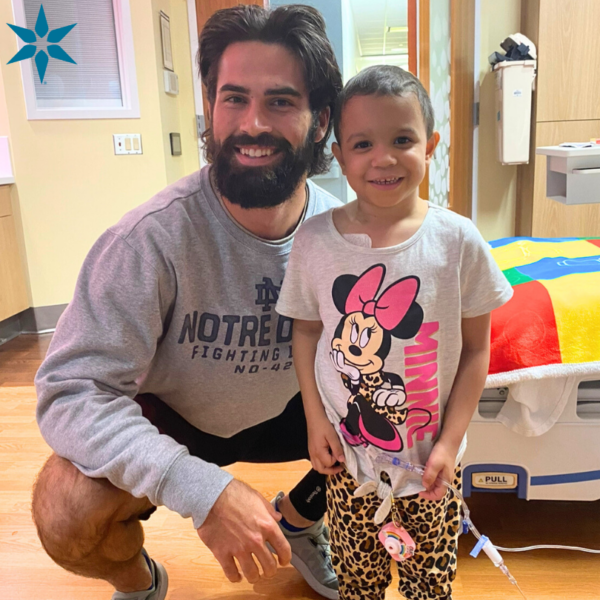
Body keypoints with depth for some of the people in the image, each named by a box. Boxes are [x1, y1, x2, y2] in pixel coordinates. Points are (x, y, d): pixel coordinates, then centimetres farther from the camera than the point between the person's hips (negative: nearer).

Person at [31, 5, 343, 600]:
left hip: (282, 412, 4)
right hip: (170, 421, -3)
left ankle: (298, 517, 20)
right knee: (66, 510, -29)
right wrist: (203, 489, -42)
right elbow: (71, 390, -30)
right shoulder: (154, 238, -30)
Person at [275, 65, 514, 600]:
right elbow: (306, 331, -1)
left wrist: (450, 441, -7)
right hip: (347, 453, 1)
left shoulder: (458, 241, -14)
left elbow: (476, 348, -7)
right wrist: (316, 421, -3)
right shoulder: (315, 239, -11)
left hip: (432, 455, 0)